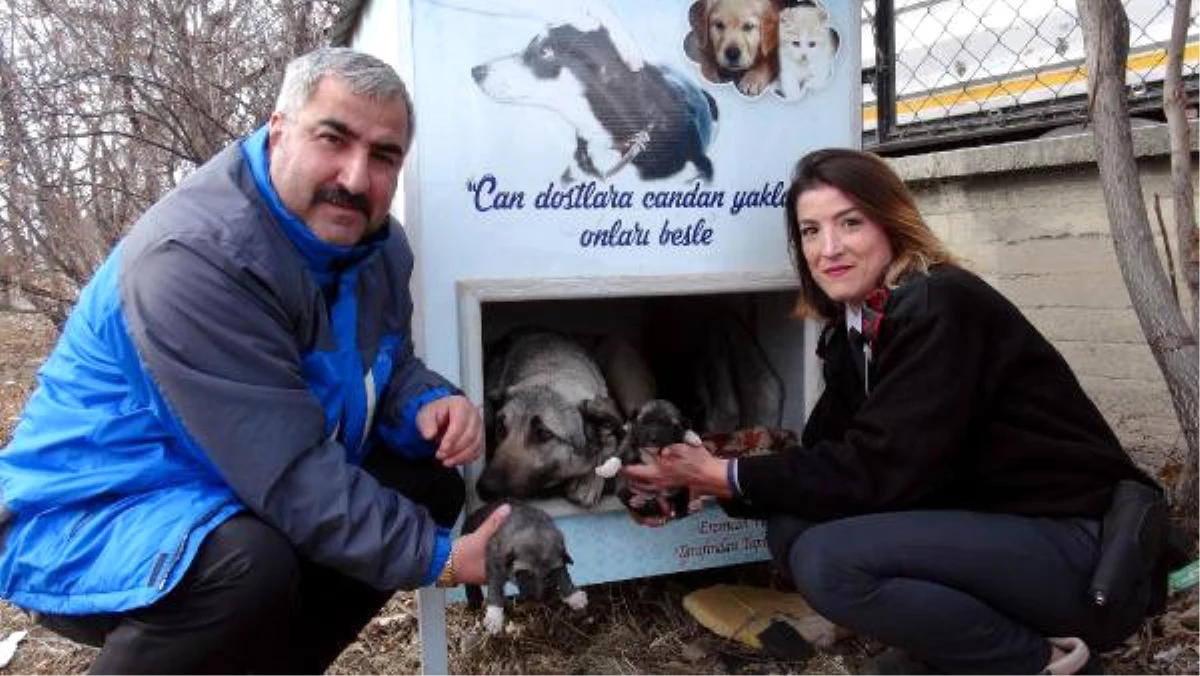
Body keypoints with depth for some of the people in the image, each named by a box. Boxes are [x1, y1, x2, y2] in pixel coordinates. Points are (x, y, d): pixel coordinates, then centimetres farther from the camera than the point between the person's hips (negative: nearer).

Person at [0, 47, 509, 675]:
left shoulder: (375, 243, -2)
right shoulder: (194, 259, -28)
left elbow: (390, 367, 11)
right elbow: (290, 476, -31)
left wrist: (428, 407, -13)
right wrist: (434, 557, -23)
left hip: (246, 501, 9)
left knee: (432, 485, 0)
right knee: (252, 568, -37)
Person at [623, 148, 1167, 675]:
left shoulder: (941, 308, -20)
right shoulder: (852, 330, 5)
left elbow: (879, 471, -25)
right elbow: (825, 457, 5)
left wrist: (727, 476, -16)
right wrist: (707, 481, -6)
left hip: (1089, 551, -8)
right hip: (986, 532, 8)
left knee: (827, 560, -24)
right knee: (793, 528, -4)